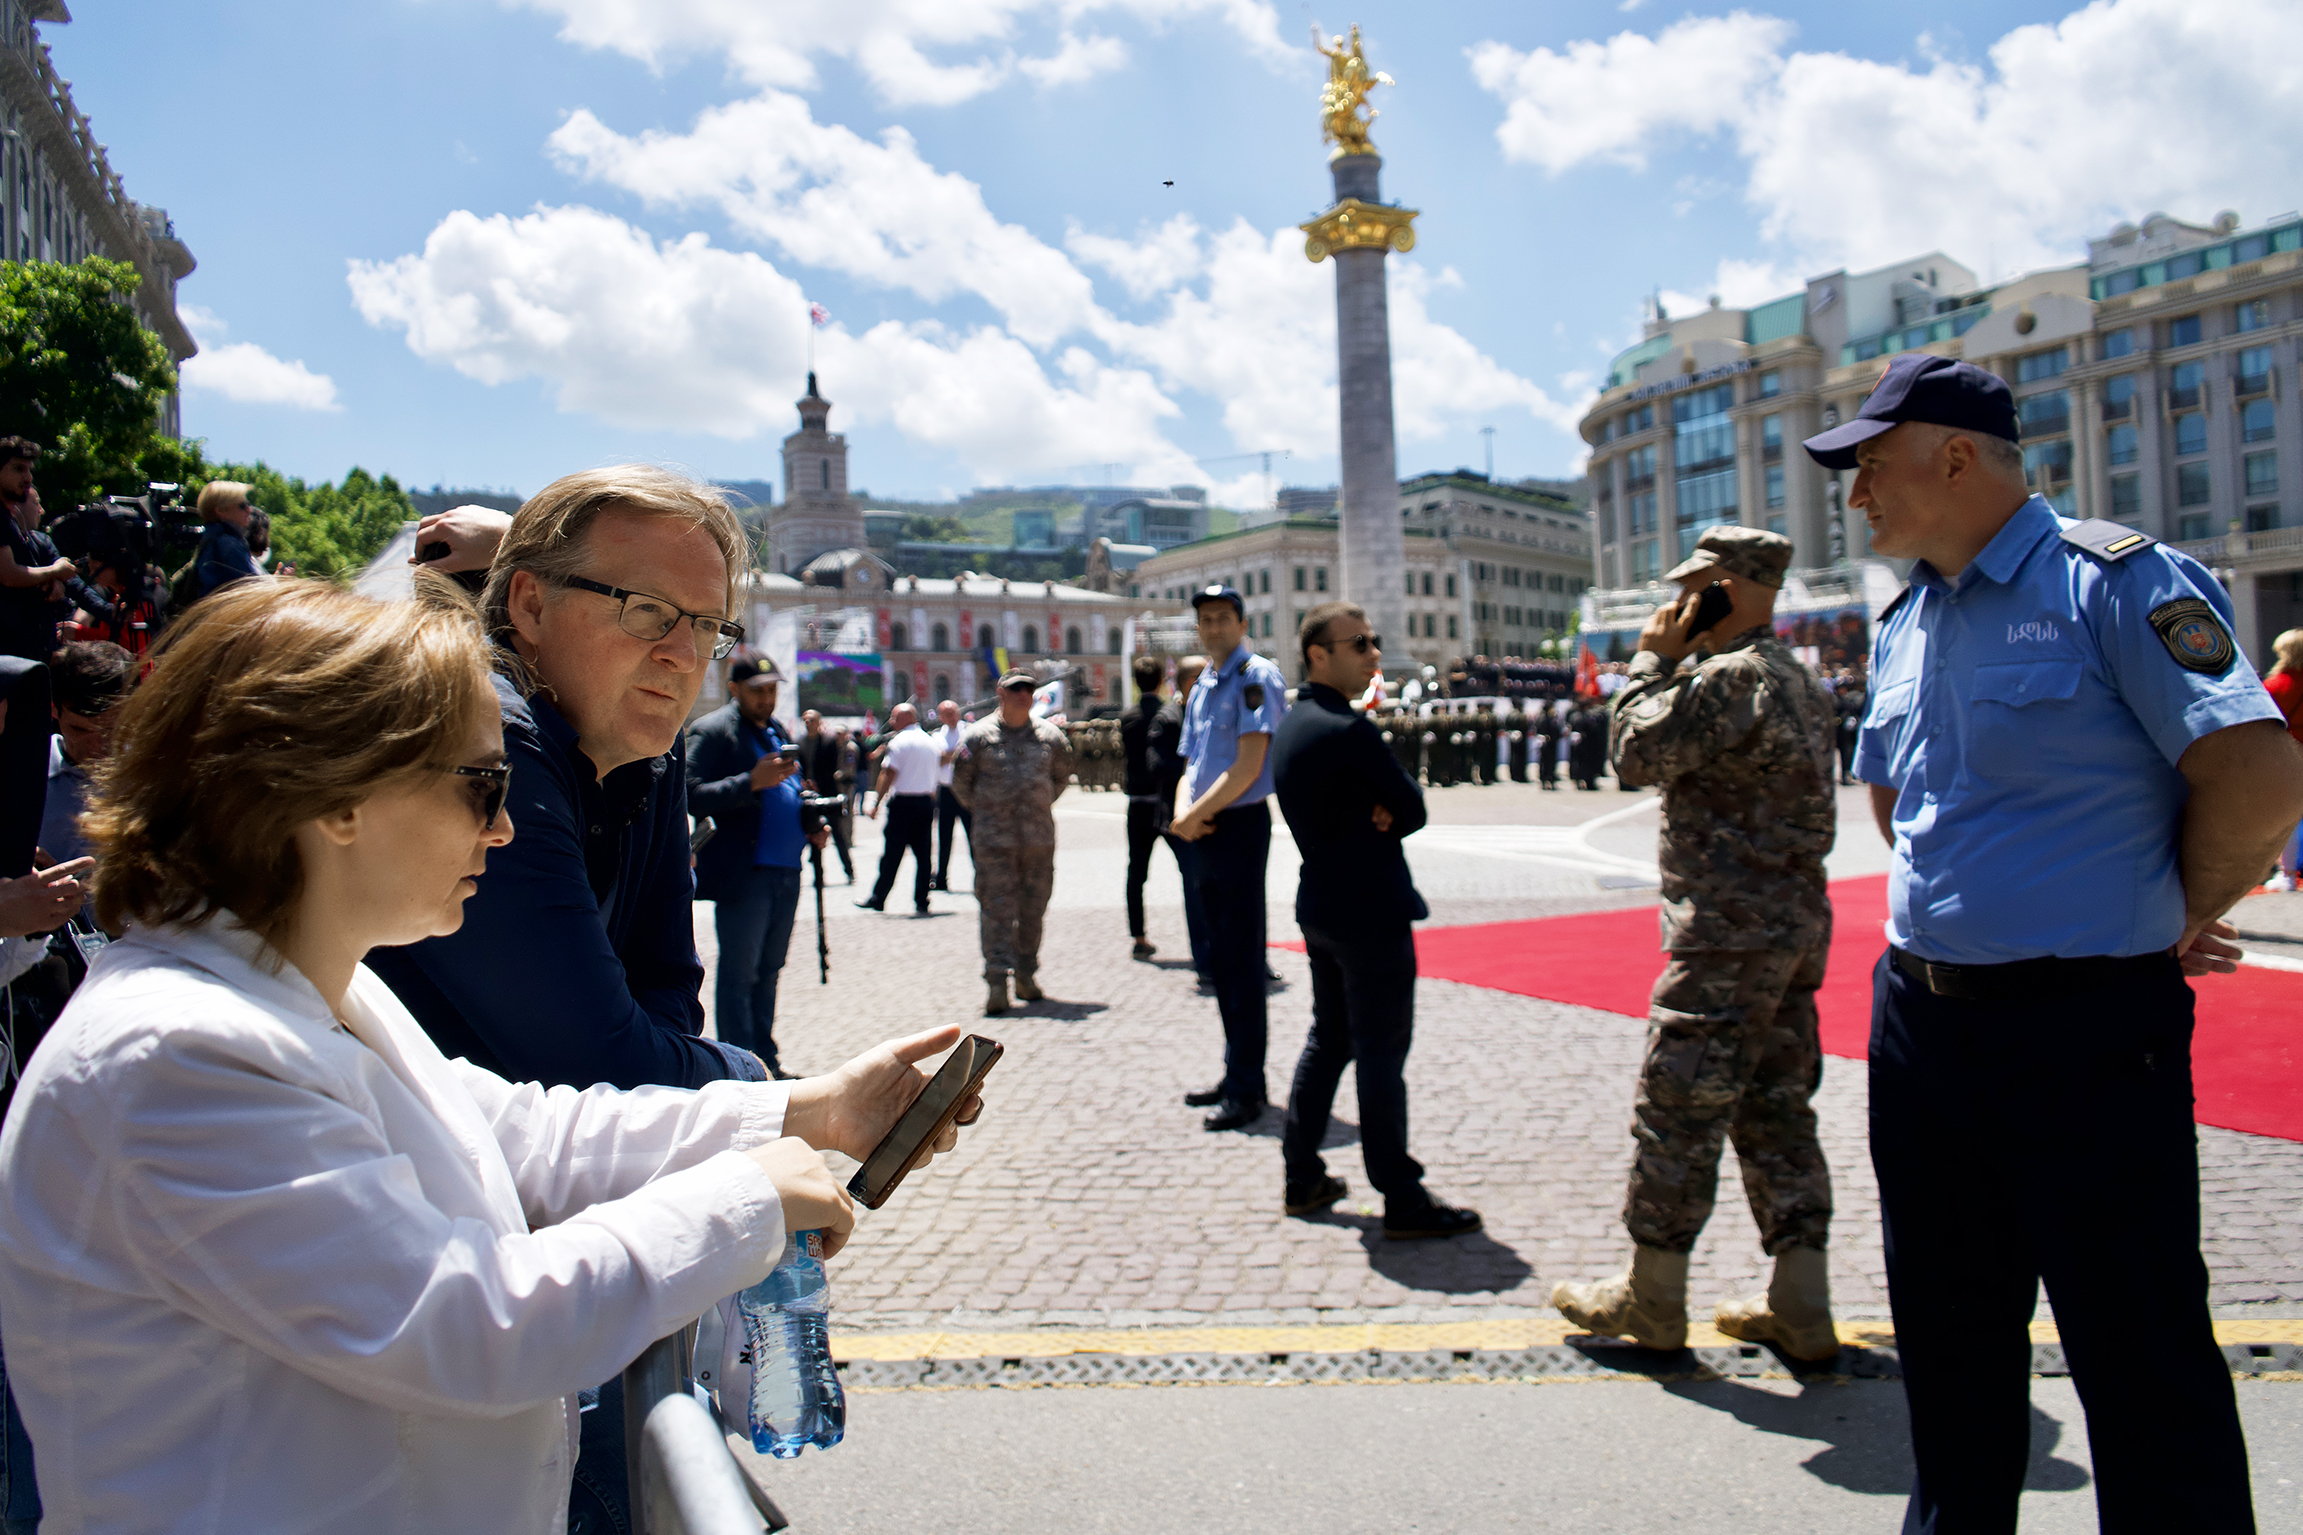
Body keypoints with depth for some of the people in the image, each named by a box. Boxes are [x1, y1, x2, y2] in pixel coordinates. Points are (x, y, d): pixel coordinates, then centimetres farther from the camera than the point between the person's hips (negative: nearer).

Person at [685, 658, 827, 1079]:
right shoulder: (711, 731, -6)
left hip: (785, 872, 8)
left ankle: (766, 1059, 21)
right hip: (743, 874, -8)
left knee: (768, 970, 14)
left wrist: (811, 824, 11)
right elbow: (692, 796, -17)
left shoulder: (776, 731, 19)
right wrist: (752, 782, -27)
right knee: (738, 976, -2)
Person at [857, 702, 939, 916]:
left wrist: (876, 805, -9)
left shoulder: (898, 742, -8)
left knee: (892, 854, 1)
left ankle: (878, 899, 10)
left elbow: (888, 775, -12)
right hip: (926, 802, 6)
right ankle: (921, 903, 4)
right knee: (922, 853, 6)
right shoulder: (931, 741, 11)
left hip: (903, 803, -5)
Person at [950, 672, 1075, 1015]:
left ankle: (1026, 974, 20)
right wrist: (982, 811, 9)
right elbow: (960, 780, 8)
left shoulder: (1049, 735, 8)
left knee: (1033, 909, 9)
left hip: (1039, 836, 3)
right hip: (994, 838, -3)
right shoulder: (979, 735, 0)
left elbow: (1062, 776, 22)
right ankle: (997, 979, -9)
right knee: (998, 909, -7)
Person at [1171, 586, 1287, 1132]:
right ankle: (1237, 1076, 23)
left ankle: (1247, 1090, 0)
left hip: (1240, 826, -9)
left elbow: (1248, 766, -17)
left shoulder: (1256, 677, -9)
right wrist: (1183, 812, -3)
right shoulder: (1201, 688, 17)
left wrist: (1197, 815, -13)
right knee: (1221, 961, 14)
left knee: (1241, 962, -5)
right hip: (1205, 833, 9)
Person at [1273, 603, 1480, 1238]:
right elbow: (1412, 809, -14)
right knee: (1381, 1055, -3)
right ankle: (1403, 1203, 4)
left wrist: (1375, 816, -7)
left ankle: (1302, 1177, 25)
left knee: (1328, 1040, 18)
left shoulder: (1291, 725, 10)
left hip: (1320, 906, 10)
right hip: (1371, 912, -10)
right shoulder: (1348, 730, -20)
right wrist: (1385, 819, 4)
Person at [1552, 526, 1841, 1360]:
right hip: (1793, 926, 10)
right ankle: (1799, 1308, 17)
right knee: (1777, 1110, 13)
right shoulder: (1798, 678, 14)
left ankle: (1649, 1299, 11)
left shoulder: (1731, 677, -17)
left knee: (1677, 1110, 0)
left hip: (1727, 932, -9)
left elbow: (1637, 756, -12)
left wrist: (1652, 659, -3)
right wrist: (1674, 665, 14)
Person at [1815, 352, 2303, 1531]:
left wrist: (2171, 922, -6)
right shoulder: (1906, 620, 12)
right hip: (1921, 1022, 8)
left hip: (2086, 1031, -7)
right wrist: (1940, 916, 13)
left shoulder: (2118, 580, -12)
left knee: (2140, 1357, 3)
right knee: (1950, 1339, 19)